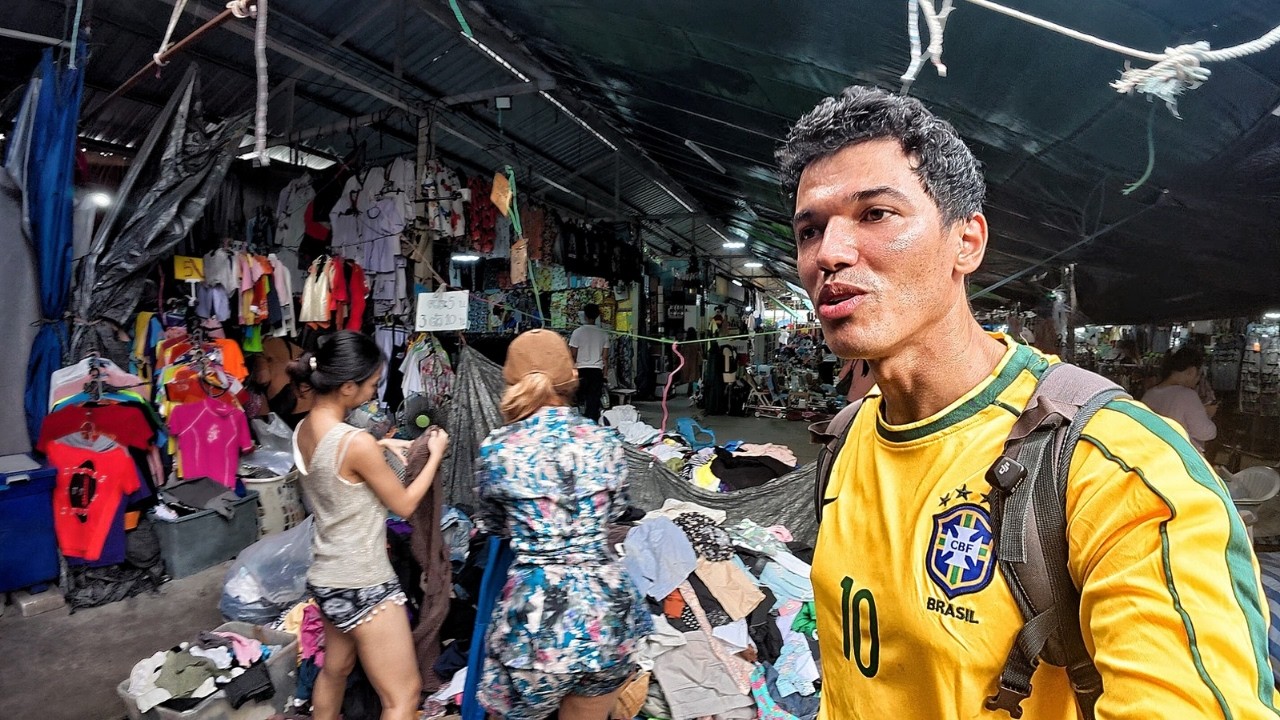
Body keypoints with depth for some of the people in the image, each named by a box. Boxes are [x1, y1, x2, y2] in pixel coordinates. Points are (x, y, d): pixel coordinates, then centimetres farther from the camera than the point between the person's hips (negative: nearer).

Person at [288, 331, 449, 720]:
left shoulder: (303, 430, -1)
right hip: (363, 585, -9)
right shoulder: (357, 443, -26)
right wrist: (435, 454, -2)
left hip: (327, 578, 9)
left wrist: (380, 445, 11)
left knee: (335, 670, 30)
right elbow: (404, 505, -13)